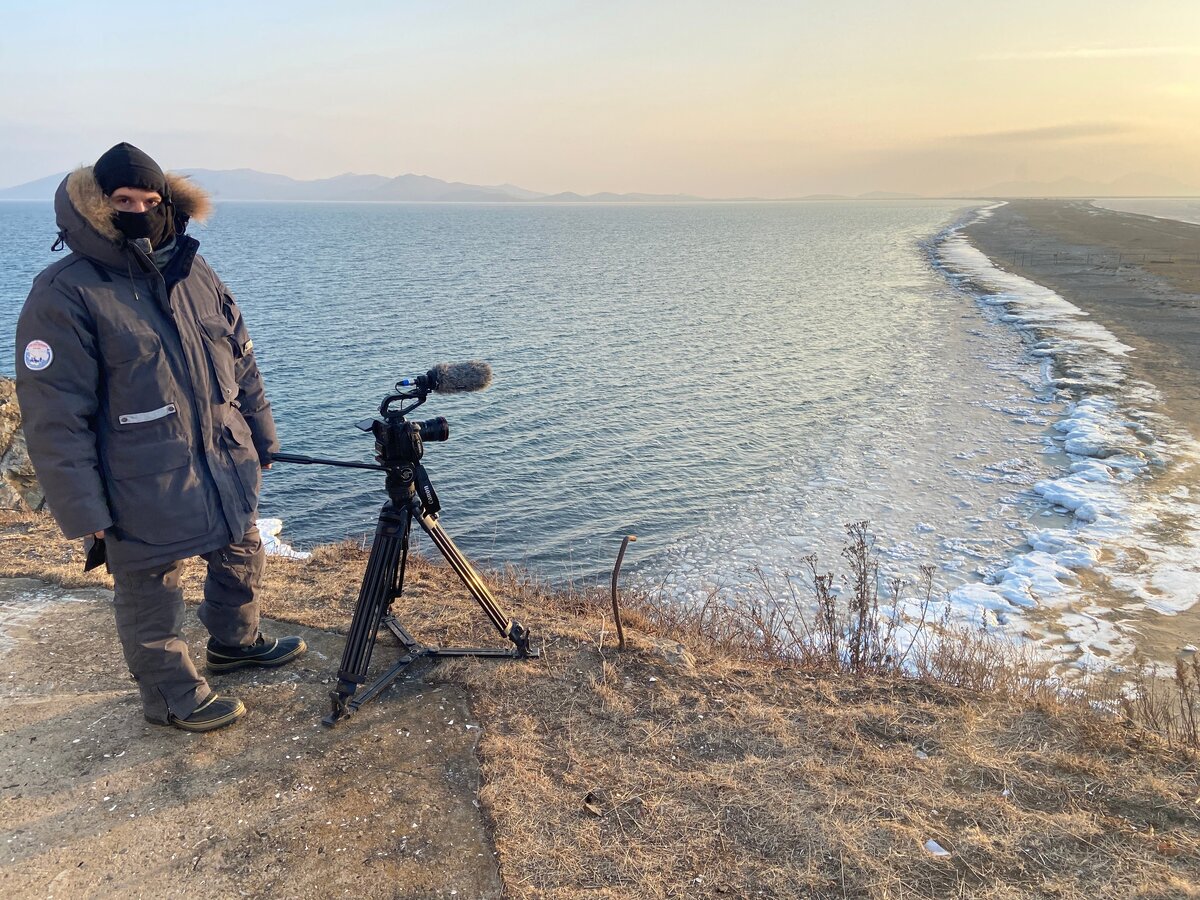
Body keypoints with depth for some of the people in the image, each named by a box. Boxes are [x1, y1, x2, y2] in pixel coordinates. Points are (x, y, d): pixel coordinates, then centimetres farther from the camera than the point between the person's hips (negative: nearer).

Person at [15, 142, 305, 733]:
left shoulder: (193, 273, 6)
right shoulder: (64, 296, -14)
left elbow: (241, 362, 13)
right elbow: (55, 421, -16)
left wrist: (262, 437, 14)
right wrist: (86, 517, -17)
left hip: (228, 469, 7)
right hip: (146, 492, -6)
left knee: (242, 560, 23)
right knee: (152, 600, 9)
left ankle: (235, 642, 49)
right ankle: (172, 696, 32)